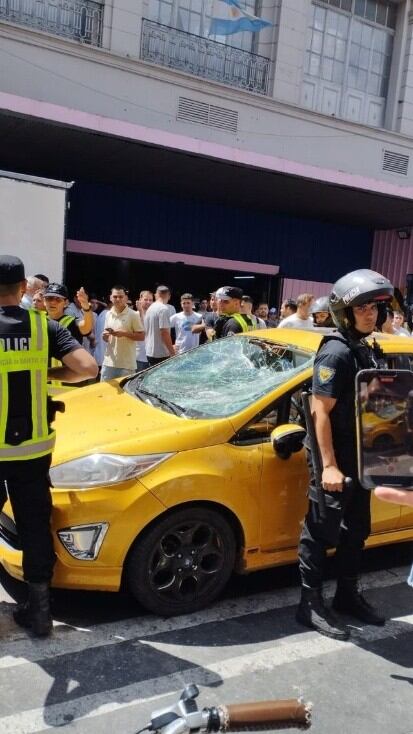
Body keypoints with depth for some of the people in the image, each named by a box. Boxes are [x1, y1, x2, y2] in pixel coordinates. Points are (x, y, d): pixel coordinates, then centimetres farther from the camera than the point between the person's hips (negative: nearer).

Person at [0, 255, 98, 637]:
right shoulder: (45, 326, -4)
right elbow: (87, 368, -13)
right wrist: (49, 373, 3)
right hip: (33, 447, 1)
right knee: (35, 524, 11)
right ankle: (39, 607, 19)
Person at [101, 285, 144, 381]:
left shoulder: (133, 315, -7)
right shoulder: (108, 314, 10)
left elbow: (141, 336, -6)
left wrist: (124, 333, -17)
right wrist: (105, 335, -5)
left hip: (126, 364, -5)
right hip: (109, 362, 5)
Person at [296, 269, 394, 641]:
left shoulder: (370, 351, 11)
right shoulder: (336, 352, -17)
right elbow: (320, 411, -21)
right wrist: (329, 466, -25)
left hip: (361, 461, 9)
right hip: (336, 463, -9)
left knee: (356, 532, 19)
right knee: (321, 534, 3)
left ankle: (348, 595, 34)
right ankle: (311, 605, 15)